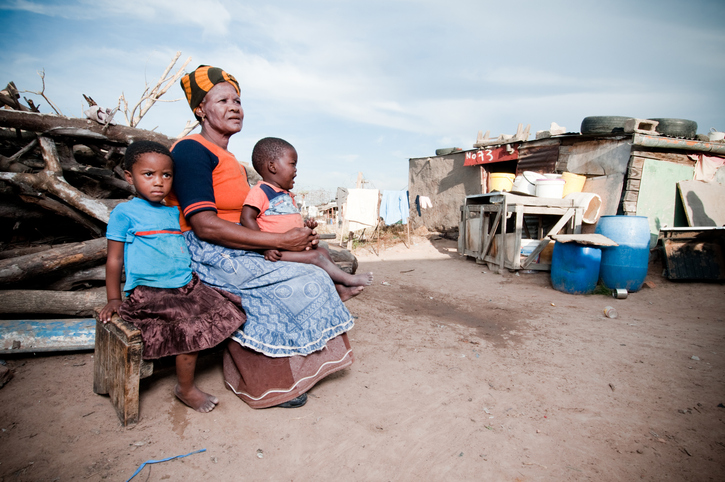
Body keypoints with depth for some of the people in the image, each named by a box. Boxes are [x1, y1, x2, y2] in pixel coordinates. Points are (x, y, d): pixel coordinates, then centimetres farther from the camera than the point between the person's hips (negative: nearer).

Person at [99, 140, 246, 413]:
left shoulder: (174, 213, 15)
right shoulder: (124, 213, -2)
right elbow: (114, 260, 1)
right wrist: (114, 300, 1)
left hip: (187, 286, 6)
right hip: (150, 293, -6)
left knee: (227, 311, -6)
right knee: (192, 329, -20)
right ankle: (185, 389, 1)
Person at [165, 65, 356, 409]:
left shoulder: (233, 163, 19)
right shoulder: (192, 150, -11)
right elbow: (205, 225, -22)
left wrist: (298, 235, 0)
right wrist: (281, 242, -20)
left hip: (236, 256, 8)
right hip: (207, 257, -8)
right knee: (309, 282, -13)